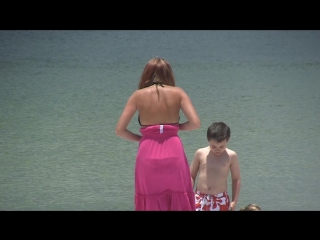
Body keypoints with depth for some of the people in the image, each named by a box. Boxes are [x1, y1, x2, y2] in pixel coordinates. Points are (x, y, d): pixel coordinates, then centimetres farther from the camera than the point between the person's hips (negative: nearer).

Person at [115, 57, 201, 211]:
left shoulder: (138, 95, 4)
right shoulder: (178, 93, 4)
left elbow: (120, 130, 0)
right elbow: (195, 123, -6)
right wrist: (178, 126, 12)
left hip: (148, 155, 0)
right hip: (174, 153, 0)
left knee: (151, 204, 9)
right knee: (179, 203, 8)